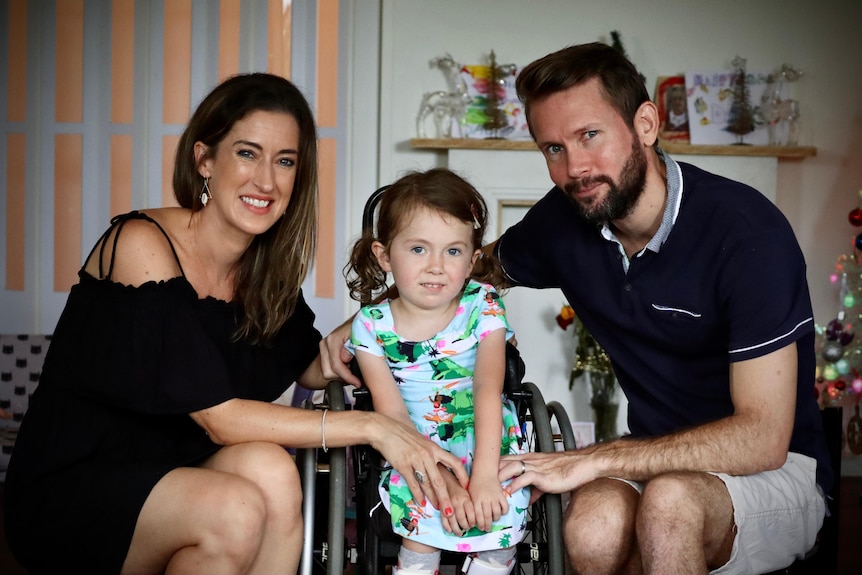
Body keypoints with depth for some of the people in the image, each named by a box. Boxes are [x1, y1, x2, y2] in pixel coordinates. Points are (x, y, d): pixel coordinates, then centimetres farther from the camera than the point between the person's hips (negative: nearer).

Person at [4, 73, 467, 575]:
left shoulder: (265, 269, 2)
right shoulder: (141, 246, -20)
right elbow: (218, 416, -23)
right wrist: (371, 426, -24)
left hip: (173, 477, 6)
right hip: (68, 491, -5)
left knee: (271, 472, -25)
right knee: (235, 510, -31)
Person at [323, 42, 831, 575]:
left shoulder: (745, 231, -21)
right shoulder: (565, 220, -4)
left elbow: (763, 438, -24)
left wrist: (592, 460, -27)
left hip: (778, 468, -3)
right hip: (660, 460, 3)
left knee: (669, 499, -37)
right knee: (596, 522, -33)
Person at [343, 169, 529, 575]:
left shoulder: (482, 307, -5)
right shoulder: (372, 326, -5)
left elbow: (488, 390, -16)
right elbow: (393, 416, -11)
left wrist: (483, 477, -29)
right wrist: (444, 482, -24)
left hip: (488, 453, 1)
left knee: (500, 507, -25)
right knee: (423, 512, -29)